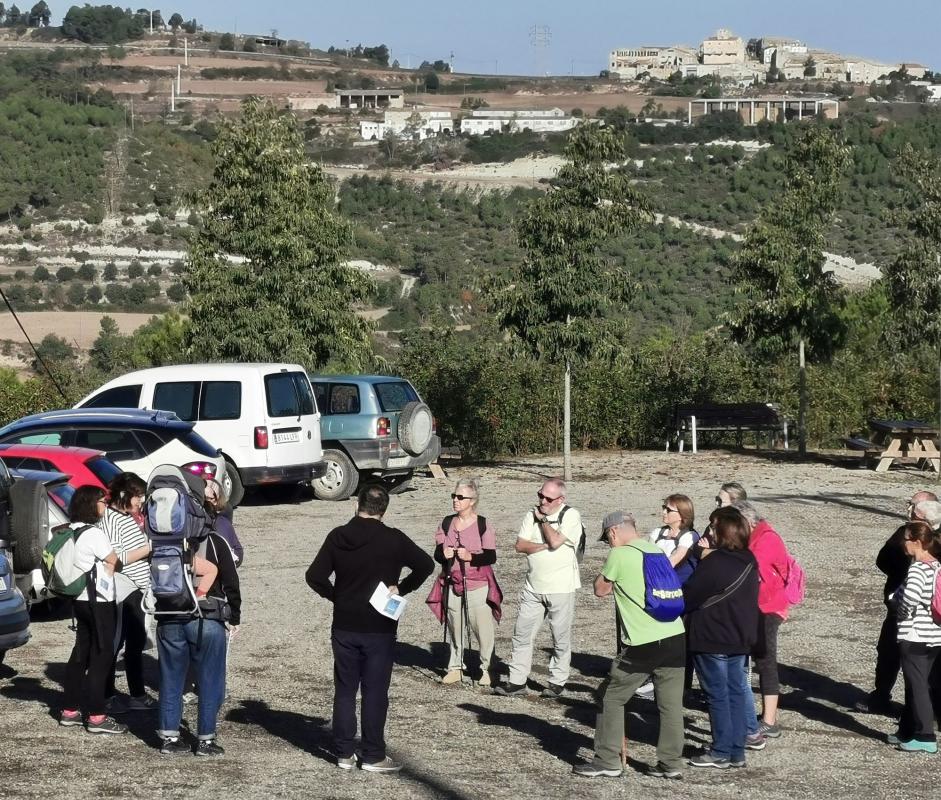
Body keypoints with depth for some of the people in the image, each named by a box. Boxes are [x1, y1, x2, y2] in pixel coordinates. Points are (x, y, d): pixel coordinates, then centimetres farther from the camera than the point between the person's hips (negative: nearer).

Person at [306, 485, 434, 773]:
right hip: (379, 628, -3)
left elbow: (314, 576, -3)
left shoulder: (337, 537, -1)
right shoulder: (392, 540, -9)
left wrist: (336, 596, 9)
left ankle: (344, 754, 13)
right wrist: (401, 588, -5)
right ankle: (373, 756, 5)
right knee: (375, 692, 3)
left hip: (344, 627, 3)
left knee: (345, 690, 10)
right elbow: (426, 564, -15)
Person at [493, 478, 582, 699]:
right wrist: (545, 546, -15)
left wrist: (543, 520, -7)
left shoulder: (570, 516, -8)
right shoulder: (532, 515, 8)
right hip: (533, 587, 5)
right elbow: (520, 545, -1)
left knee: (561, 637, 4)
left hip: (561, 588, -5)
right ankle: (517, 682, 10)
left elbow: (556, 541, -21)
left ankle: (557, 682, 15)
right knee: (522, 633, 4)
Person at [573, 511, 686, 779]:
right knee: (671, 703, 9)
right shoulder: (656, 550, 13)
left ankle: (607, 761, 8)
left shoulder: (619, 555, -7)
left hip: (644, 644, -6)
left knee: (611, 697, 7)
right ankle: (671, 763, 11)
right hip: (675, 636, 6)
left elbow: (600, 590, 5)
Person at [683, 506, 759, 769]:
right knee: (736, 691, 12)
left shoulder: (714, 563, -20)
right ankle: (737, 751, 15)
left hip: (712, 639, -8)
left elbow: (688, 597, -15)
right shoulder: (749, 562, 5)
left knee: (717, 694, 0)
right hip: (740, 638, 8)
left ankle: (721, 753, 4)